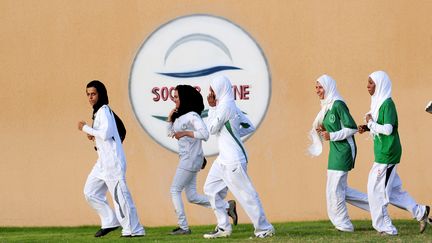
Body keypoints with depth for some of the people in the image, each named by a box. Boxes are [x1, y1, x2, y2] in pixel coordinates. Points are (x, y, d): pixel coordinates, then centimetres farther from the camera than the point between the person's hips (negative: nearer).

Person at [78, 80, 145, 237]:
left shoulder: (104, 111, -12)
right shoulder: (97, 112, 16)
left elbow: (106, 134, -22)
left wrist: (86, 128, -12)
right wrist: (93, 135, 8)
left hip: (112, 159, -10)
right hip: (103, 160, 10)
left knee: (119, 194, -9)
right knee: (90, 192, 10)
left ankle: (134, 229, -5)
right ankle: (110, 222, 14)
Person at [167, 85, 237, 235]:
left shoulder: (192, 116, -15)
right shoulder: (180, 116, 13)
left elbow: (204, 134, -25)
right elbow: (171, 134, 23)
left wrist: (185, 133, -22)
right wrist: (170, 119, 8)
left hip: (191, 159, -10)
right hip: (186, 159, 10)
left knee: (175, 190, -4)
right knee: (191, 196, 8)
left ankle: (183, 227, -1)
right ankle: (227, 206, 9)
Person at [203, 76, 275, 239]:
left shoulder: (225, 106, -15)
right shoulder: (231, 106, 13)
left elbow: (212, 129, -12)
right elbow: (249, 127, 17)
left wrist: (212, 107, -6)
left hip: (233, 160, -10)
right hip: (223, 159, 10)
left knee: (246, 195, -6)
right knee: (211, 189, 12)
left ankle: (264, 228, 0)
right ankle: (223, 228, 14)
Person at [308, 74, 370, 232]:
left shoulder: (338, 105, -16)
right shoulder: (327, 106, 12)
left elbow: (352, 128, -19)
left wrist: (332, 136, -19)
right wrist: (323, 130, 4)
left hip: (344, 150, -10)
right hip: (335, 151, 10)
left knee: (335, 189, -4)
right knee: (340, 189, 13)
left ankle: (343, 225, 8)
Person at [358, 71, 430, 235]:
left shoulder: (387, 104, -16)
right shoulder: (378, 102, 12)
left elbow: (388, 129, -24)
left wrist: (371, 123, -13)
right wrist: (367, 128, 5)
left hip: (387, 154, -9)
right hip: (383, 153, 9)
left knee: (377, 190, -3)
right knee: (392, 189, 14)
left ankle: (385, 227, 4)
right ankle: (420, 212, 19)